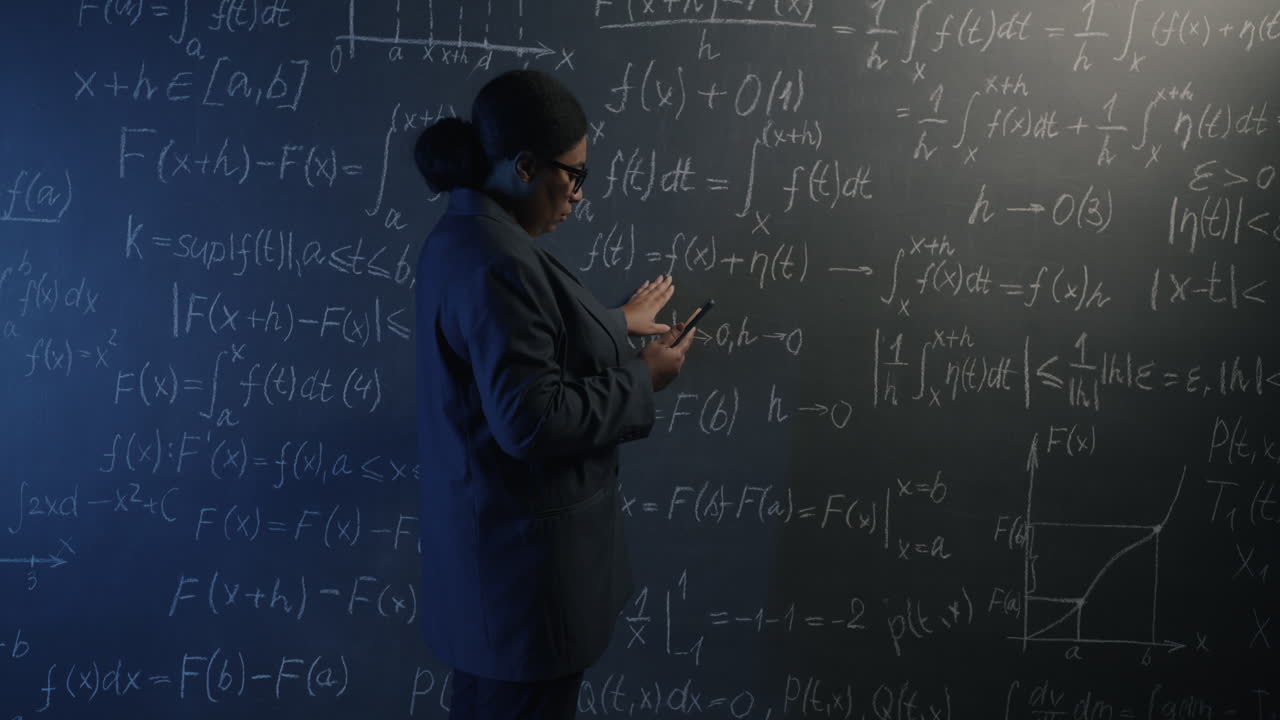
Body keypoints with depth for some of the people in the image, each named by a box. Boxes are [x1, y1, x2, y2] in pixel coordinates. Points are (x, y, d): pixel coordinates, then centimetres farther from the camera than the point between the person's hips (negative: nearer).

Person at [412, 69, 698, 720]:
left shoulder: (463, 233, 7)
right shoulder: (496, 261, -26)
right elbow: (531, 420, -29)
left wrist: (618, 323, 27)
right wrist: (642, 380, -17)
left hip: (491, 535, 10)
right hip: (523, 552, -10)